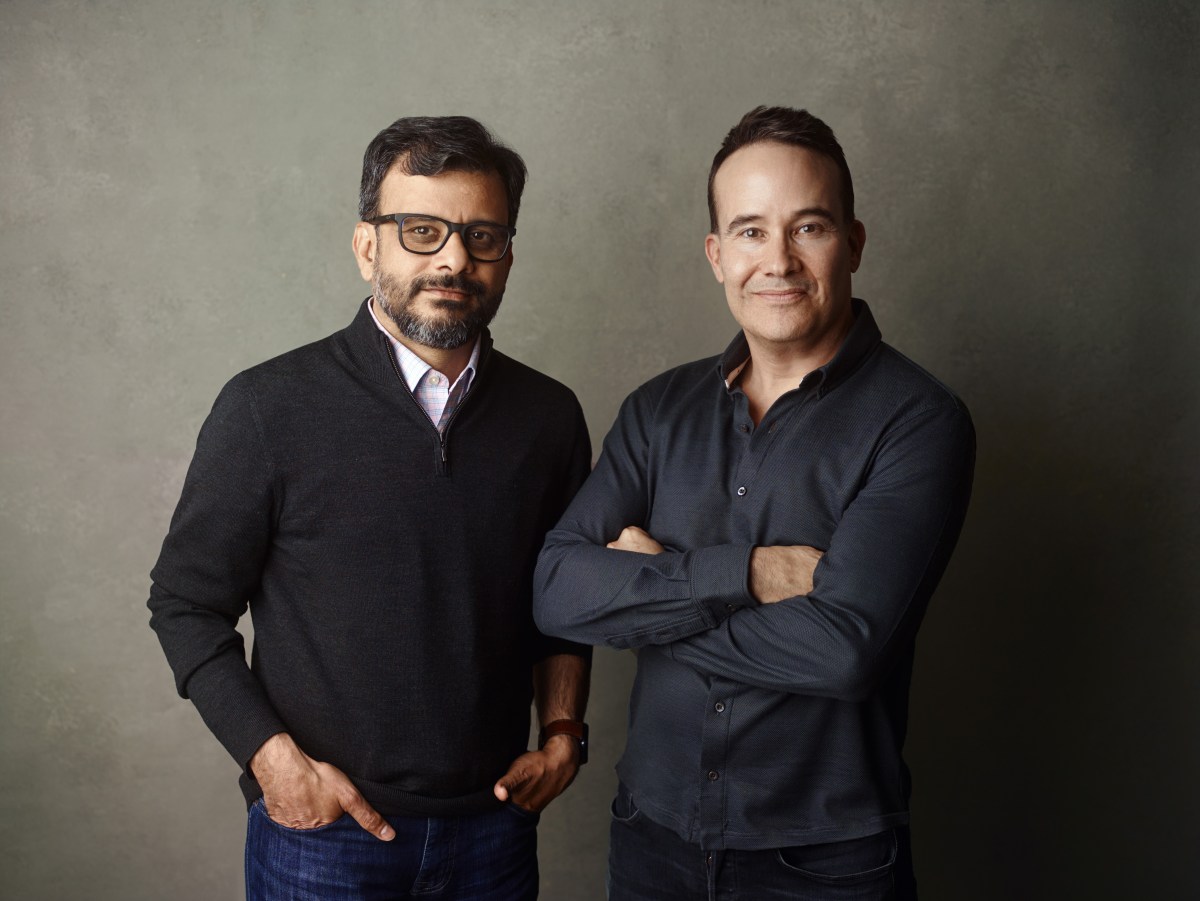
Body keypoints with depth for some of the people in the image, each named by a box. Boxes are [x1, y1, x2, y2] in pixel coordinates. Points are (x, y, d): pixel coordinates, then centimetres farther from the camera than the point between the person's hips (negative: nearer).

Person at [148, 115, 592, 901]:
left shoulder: (550, 416, 0)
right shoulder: (270, 409, -10)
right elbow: (187, 601, -3)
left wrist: (563, 732, 2)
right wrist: (272, 756, -11)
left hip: (495, 823, 3)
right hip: (322, 830, -3)